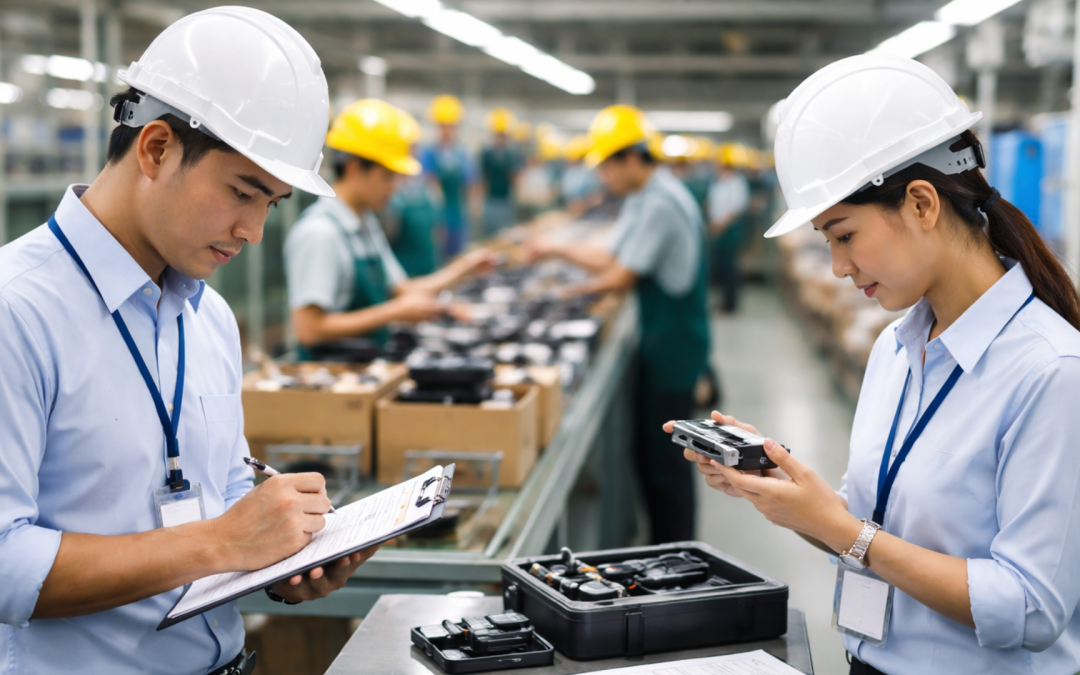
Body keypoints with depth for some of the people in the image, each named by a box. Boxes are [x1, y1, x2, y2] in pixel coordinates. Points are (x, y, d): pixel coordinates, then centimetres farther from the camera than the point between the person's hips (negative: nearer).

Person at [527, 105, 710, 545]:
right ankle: (661, 554, 27)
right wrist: (557, 249, 9)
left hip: (674, 344, -10)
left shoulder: (661, 203, -20)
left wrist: (577, 290, -5)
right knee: (649, 454, 16)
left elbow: (621, 278, -19)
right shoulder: (641, 199, 12)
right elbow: (612, 258, 15)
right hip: (659, 341, 10)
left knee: (666, 459, -3)